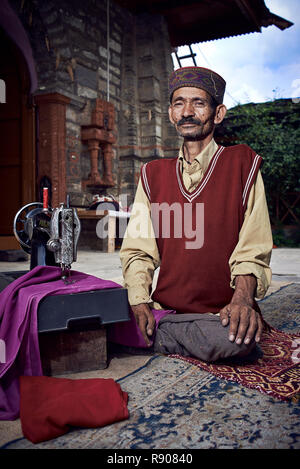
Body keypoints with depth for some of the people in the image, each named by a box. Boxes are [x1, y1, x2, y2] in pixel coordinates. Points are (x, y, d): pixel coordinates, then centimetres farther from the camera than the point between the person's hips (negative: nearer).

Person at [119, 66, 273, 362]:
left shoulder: (242, 164, 3)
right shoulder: (153, 174, 12)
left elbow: (253, 251, -3)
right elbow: (137, 249, 6)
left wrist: (243, 297, -22)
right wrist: (139, 302, -12)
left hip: (221, 313, -1)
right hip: (161, 308, 2)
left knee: (236, 337, -34)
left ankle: (157, 335, -9)